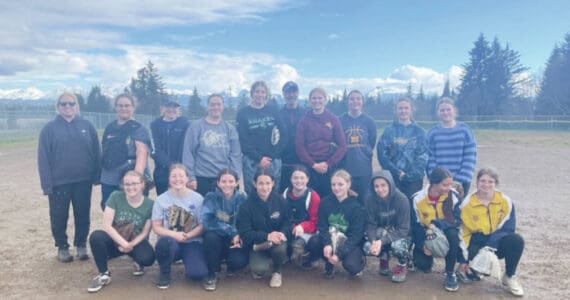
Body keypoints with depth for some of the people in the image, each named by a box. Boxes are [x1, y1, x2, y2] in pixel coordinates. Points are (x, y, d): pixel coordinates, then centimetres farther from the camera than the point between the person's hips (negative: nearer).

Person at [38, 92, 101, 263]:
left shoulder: (87, 126, 2)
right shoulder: (49, 128, -2)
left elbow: (96, 152, 4)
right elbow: (43, 158, -4)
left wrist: (97, 175, -1)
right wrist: (47, 183, -9)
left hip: (83, 181, 1)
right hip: (59, 182, -1)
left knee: (83, 215, 10)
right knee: (59, 217, 9)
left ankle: (81, 245, 27)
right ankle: (62, 247, 27)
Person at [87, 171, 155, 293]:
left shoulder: (149, 204, -11)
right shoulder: (116, 197, -11)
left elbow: (145, 232, -6)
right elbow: (106, 224, -15)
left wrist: (130, 245, -22)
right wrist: (123, 243, -24)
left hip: (136, 242, -1)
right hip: (115, 239, 1)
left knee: (148, 258, -32)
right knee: (96, 236, -31)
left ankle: (138, 262, 10)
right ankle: (104, 274, -9)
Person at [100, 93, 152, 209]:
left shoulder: (139, 129, -4)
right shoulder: (110, 128, 13)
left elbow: (142, 152, -18)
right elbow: (104, 152, 19)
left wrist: (138, 176, -33)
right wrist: (99, 173, 16)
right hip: (108, 180, 5)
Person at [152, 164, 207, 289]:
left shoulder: (197, 198, -2)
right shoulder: (161, 199, -1)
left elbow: (202, 225, -1)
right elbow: (156, 227, -2)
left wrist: (187, 236, -18)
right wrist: (174, 234, -19)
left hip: (192, 242, 0)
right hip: (170, 242, 0)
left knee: (198, 273, -25)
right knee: (164, 241, -38)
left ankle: (186, 260, 15)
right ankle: (164, 272, -5)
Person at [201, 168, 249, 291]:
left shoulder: (242, 198, -5)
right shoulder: (211, 197, -9)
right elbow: (207, 222, -22)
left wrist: (239, 237, -26)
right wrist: (232, 232, -28)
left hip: (236, 239, 0)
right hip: (218, 238, 0)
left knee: (239, 261, -28)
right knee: (211, 236, -33)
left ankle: (231, 267, 12)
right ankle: (213, 273, -9)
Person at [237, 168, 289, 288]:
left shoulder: (280, 200, -8)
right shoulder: (247, 205, -13)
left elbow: (286, 223, -2)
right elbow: (245, 233, -18)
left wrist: (282, 234, -26)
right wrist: (267, 236, -32)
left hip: (276, 240, 2)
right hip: (258, 244, -1)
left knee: (280, 248, -34)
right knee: (259, 269, -28)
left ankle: (277, 271, 2)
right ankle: (257, 265, 13)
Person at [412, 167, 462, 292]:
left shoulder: (453, 195, -16)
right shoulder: (418, 198, -15)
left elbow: (457, 220, -17)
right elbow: (416, 224, -8)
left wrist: (437, 224, -34)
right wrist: (423, 244, -21)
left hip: (445, 232, 0)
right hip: (425, 235, 0)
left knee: (453, 234, -36)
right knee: (421, 263, -22)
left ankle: (450, 273, -16)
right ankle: (428, 262, 20)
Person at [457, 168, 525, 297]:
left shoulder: (505, 201, -6)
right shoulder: (467, 203, -8)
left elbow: (507, 228, -11)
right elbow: (462, 232, -5)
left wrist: (489, 248, -25)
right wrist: (463, 260, -9)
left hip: (496, 243, 2)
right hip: (476, 243, -1)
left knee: (516, 240, -30)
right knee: (473, 274, -25)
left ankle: (510, 277, -7)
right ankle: (467, 270, 15)